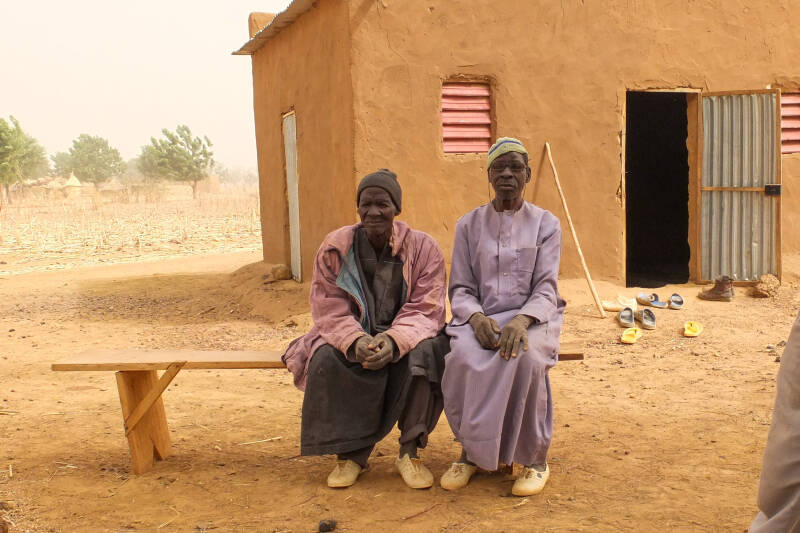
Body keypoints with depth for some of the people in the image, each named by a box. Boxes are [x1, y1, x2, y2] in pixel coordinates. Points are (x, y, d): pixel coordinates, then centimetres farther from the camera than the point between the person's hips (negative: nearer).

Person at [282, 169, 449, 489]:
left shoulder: (423, 247, -7)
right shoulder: (335, 248, -4)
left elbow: (425, 310, -12)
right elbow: (329, 310, -9)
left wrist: (394, 340, -33)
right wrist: (355, 341, -31)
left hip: (406, 338, 0)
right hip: (350, 337, 1)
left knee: (426, 352, -33)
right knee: (327, 359, -31)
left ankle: (410, 452, -17)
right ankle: (350, 453, -14)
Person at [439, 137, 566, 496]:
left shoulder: (545, 224, 6)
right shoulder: (469, 225, 10)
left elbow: (546, 290, -4)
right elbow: (460, 290, 6)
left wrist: (521, 320, -26)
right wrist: (477, 317, -18)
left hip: (530, 318, -1)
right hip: (481, 318, 1)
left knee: (524, 357, -36)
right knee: (463, 358, -33)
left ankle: (533, 459, -16)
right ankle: (473, 451, -10)